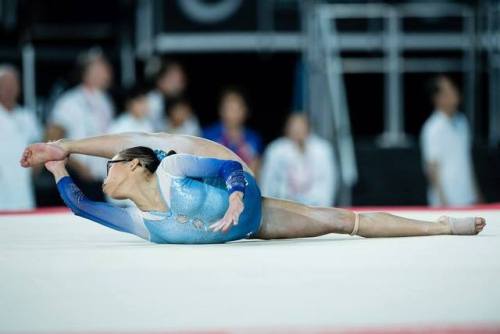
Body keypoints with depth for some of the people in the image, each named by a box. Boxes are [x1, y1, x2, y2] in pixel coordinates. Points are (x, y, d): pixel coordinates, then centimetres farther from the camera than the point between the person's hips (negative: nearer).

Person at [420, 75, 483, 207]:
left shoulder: (461, 122, 11)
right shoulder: (433, 128, -13)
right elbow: (432, 167, -14)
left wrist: (476, 193, 16)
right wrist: (443, 202, -17)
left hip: (467, 198, 8)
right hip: (447, 201, -7)